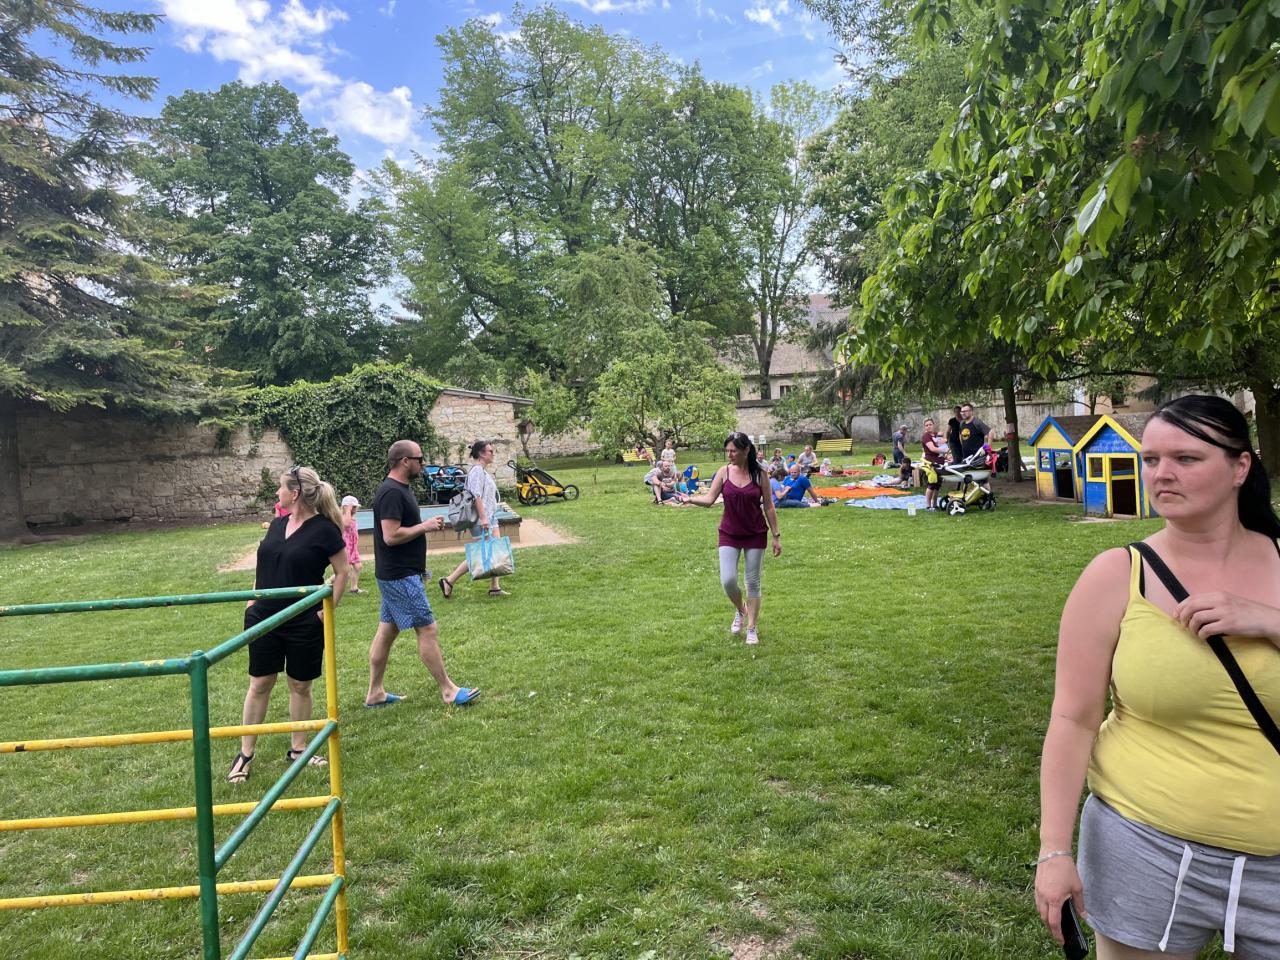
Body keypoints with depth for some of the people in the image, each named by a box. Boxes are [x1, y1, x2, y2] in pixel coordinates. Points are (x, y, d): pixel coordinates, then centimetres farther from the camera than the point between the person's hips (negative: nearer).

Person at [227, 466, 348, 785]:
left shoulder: (324, 529, -11)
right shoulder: (277, 524, 6)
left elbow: (342, 572, -6)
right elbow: (263, 566, 16)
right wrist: (252, 600, 8)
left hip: (304, 623, -4)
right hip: (264, 618, 4)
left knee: (300, 685, 9)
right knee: (259, 684, 9)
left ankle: (298, 749, 25)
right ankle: (245, 753, 21)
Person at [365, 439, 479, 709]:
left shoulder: (401, 489, 14)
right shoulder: (391, 492, -19)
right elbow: (390, 536, -25)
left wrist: (427, 524, 9)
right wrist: (424, 526, -16)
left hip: (398, 575, 10)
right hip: (400, 577, -10)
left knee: (387, 631, 14)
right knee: (428, 629, -5)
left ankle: (375, 693, 22)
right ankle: (449, 691, 4)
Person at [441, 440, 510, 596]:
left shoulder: (484, 470, 16)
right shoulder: (477, 471, -15)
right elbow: (477, 496, -22)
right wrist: (483, 518, -26)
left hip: (490, 518, 10)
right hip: (482, 520, -10)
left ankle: (495, 588, 13)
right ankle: (449, 581, 0)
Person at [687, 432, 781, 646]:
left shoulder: (759, 474, -6)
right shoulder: (724, 472, -3)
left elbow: (768, 506, 0)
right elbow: (709, 499, -8)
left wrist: (776, 536, 0)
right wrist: (690, 499, -28)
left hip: (755, 534, -1)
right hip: (729, 534, 1)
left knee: (753, 582, 6)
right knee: (728, 580, -8)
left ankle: (752, 628, 20)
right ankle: (740, 611, 24)